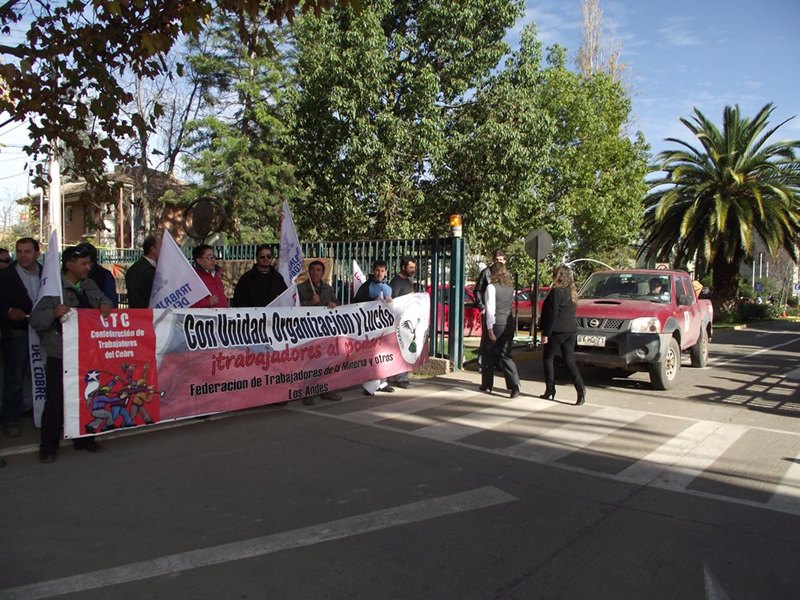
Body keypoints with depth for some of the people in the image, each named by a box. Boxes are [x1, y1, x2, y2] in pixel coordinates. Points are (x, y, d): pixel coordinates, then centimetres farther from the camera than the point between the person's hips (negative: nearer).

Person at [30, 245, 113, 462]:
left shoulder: (89, 285, 10)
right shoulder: (53, 287, -9)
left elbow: (103, 299, 22)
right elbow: (35, 320, -12)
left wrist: (105, 305, -2)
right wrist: (54, 313, -31)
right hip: (60, 356, -6)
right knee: (56, 401, -1)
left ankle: (84, 438, 28)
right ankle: (48, 447, 12)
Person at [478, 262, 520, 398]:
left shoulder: (491, 287, -11)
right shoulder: (510, 287, 9)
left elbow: (491, 308, -16)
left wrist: (490, 328, -16)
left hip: (495, 323, -5)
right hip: (509, 323, 6)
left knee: (488, 354, 11)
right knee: (505, 355, 9)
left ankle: (487, 385, 22)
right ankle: (514, 385, -5)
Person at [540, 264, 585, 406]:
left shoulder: (556, 291, -14)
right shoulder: (572, 292, 12)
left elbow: (552, 314, -17)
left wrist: (545, 333, -13)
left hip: (557, 331, -7)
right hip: (571, 331, 7)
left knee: (547, 358, 9)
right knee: (569, 361, 9)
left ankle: (550, 391, 9)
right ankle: (580, 388, -7)